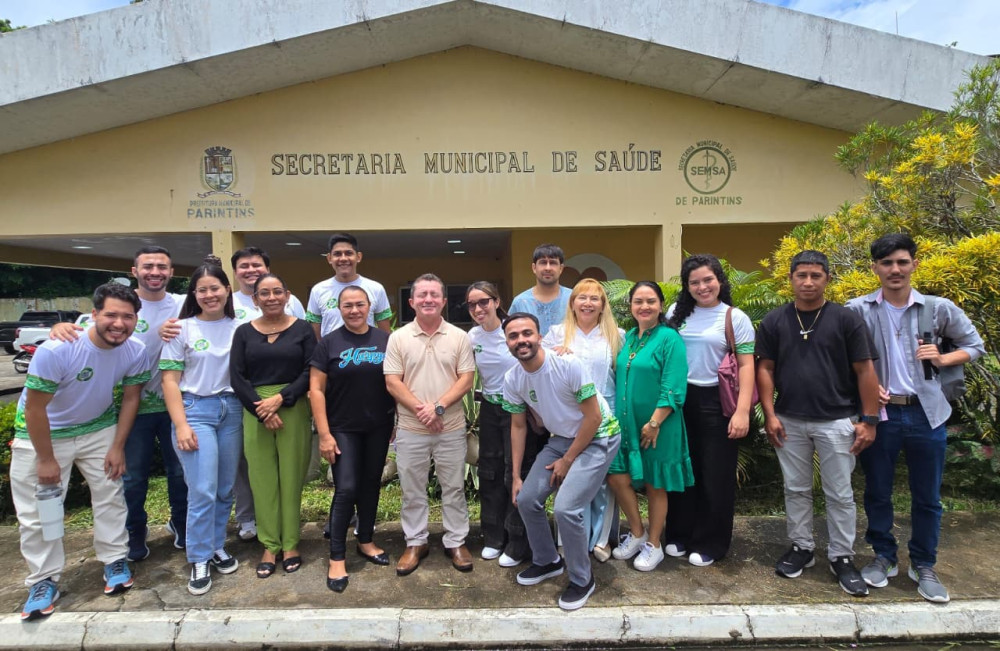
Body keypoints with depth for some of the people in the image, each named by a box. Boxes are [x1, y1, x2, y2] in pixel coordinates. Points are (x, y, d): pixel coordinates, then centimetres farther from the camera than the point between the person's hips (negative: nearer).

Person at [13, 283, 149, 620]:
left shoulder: (135, 351, -19)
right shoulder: (56, 350, -31)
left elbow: (130, 398, -5)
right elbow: (34, 407, -22)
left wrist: (117, 447, -4)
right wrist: (46, 459, -14)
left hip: (98, 429, 3)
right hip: (42, 433, -3)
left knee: (110, 497, 8)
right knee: (37, 511, 3)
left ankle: (115, 561, 25)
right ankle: (44, 580, 20)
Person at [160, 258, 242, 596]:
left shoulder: (239, 327, 5)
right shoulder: (183, 328, -1)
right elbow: (170, 381, -2)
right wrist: (181, 425, -10)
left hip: (232, 410, 3)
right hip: (195, 409, -3)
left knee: (226, 489, 9)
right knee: (203, 491, -5)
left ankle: (217, 547, 27)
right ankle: (199, 562, 10)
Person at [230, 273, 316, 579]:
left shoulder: (302, 329, 3)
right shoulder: (244, 332, 8)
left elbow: (309, 372, -3)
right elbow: (237, 377, 1)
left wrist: (280, 399, -14)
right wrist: (262, 410, -10)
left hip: (293, 411, -1)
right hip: (254, 413, 2)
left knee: (291, 478, 3)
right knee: (262, 479, 4)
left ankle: (290, 544, 16)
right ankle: (269, 545, 17)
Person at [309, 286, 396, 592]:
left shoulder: (385, 340, 2)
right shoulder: (329, 343, -4)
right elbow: (316, 390, -6)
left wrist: (400, 419, 2)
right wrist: (324, 434, -12)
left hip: (379, 426, 3)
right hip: (343, 429, -3)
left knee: (371, 484, 13)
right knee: (346, 489, -6)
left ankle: (365, 541, 31)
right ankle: (337, 557, 8)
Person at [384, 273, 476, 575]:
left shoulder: (459, 336, 0)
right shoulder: (398, 338, 0)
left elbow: (466, 379, -4)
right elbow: (392, 382, -4)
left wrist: (439, 407, -15)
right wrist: (420, 409, -14)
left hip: (452, 428, 0)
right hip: (410, 429, 0)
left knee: (454, 487, 11)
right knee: (412, 490, 11)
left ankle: (456, 542, 26)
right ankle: (415, 543, 28)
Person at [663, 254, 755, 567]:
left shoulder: (735, 318, -3)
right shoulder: (676, 312, 6)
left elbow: (746, 366, -6)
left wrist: (742, 411, -15)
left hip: (717, 402, -3)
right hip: (680, 400, 3)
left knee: (715, 475, 7)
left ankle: (709, 543, 22)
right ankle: (680, 534, 28)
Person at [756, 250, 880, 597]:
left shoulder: (846, 319, -5)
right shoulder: (774, 321, 0)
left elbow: (864, 370, -3)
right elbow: (765, 369, 2)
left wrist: (869, 419, -6)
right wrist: (770, 415, -4)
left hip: (836, 421, -2)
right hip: (789, 421, 2)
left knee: (839, 493, 8)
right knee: (796, 489, 14)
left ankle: (842, 557, 24)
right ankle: (801, 547, 29)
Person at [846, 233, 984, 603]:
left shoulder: (939, 308, -1)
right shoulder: (858, 310, -5)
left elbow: (975, 345, 12)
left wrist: (942, 359, -6)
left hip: (926, 412, 1)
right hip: (880, 413, -1)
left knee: (927, 496, 12)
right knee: (877, 492, 11)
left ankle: (923, 565, 30)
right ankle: (884, 557, 30)